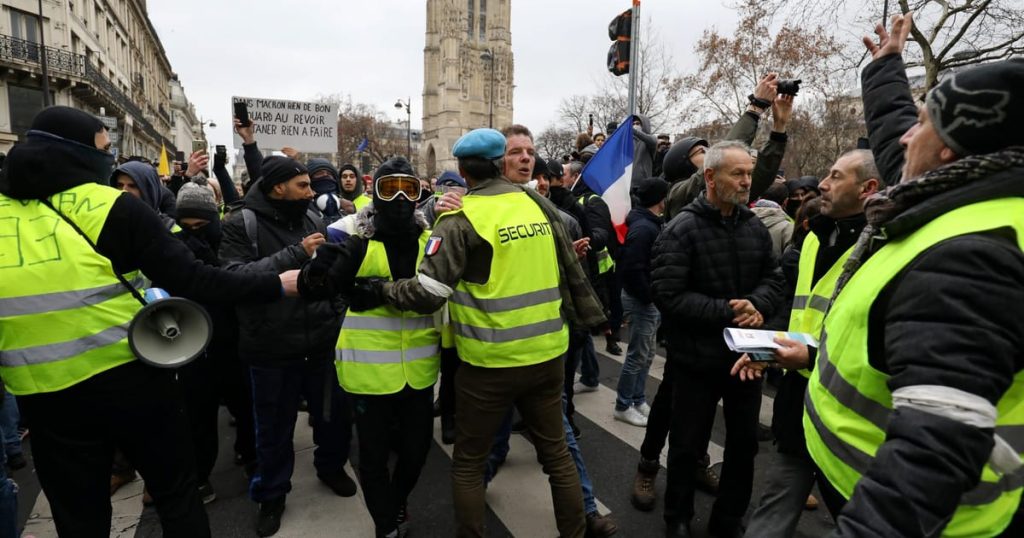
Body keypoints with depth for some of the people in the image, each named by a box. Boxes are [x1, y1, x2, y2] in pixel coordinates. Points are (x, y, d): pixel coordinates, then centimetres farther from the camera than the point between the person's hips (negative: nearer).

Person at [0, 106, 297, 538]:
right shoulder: (115, 208, -10)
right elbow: (189, 279, -16)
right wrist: (274, 284, -11)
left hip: (43, 394, 4)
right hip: (129, 378, -3)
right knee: (176, 492, 14)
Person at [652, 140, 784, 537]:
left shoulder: (755, 227, 3)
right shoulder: (681, 230, -16)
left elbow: (773, 278, 8)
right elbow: (667, 296, -22)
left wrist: (758, 305, -14)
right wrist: (726, 312, -22)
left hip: (747, 353, 6)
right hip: (698, 358, -5)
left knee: (744, 443, 19)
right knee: (687, 445, 11)